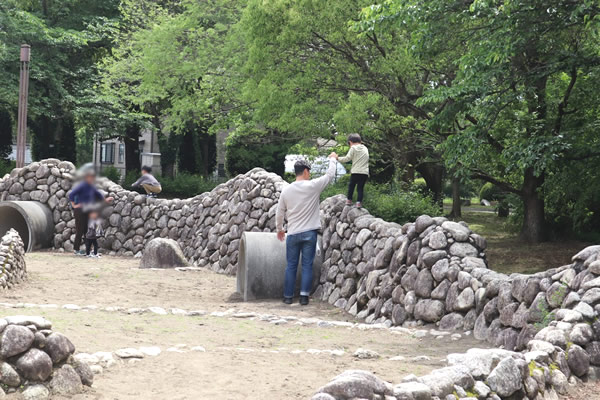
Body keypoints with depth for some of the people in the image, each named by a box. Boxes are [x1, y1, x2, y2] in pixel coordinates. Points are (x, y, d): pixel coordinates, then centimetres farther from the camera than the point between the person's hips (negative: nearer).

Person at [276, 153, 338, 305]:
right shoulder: (313, 186, -9)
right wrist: (333, 158, 22)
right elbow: (330, 175, 5)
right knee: (307, 265, 4)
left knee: (291, 265, 9)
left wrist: (279, 229, 25)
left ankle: (288, 296, 12)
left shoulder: (286, 190, 0)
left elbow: (279, 213, 9)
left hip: (293, 234, 2)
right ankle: (304, 295, 0)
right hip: (309, 233, -2)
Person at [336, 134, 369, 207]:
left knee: (351, 185, 13)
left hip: (356, 172, -4)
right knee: (360, 187, 5)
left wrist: (338, 158, 4)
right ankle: (359, 202, -6)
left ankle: (349, 200, 15)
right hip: (365, 173, 4)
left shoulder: (353, 148, -2)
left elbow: (347, 158, -6)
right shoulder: (365, 148, 15)